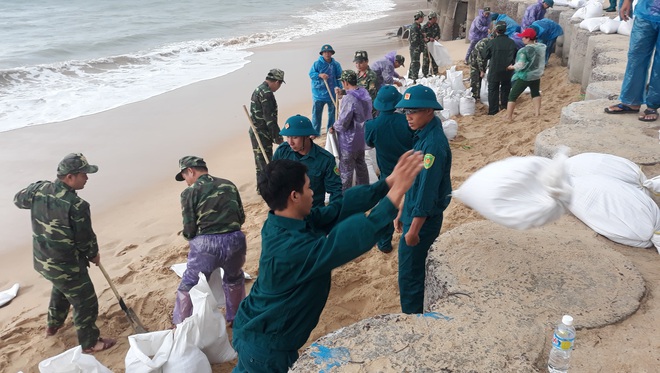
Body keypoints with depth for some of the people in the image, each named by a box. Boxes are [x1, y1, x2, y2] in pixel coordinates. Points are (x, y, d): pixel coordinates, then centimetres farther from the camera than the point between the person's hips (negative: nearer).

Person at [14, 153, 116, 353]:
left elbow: (18, 199, 16)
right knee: (85, 303, 10)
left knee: (60, 288, 36)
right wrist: (94, 254, 3)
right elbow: (85, 238, -17)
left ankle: (53, 324, 56)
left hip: (41, 260, 8)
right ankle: (89, 343, 26)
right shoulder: (77, 205, -28)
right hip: (66, 266, -8)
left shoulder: (38, 189, -7)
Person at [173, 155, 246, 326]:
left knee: (188, 286, 19)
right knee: (234, 279, 31)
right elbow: (241, 217, 14)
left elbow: (189, 230, -3)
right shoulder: (228, 185, 12)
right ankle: (236, 318, 43)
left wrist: (189, 236, 19)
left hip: (206, 244, -4)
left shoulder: (190, 192, -2)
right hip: (235, 240, 4)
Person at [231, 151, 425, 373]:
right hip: (265, 345, -9)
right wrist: (396, 192, -40)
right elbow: (353, 240, -42)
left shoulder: (282, 221, -9)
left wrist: (387, 183, -16)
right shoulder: (291, 249, -37)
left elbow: (340, 207, -11)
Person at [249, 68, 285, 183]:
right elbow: (269, 118, -22)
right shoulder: (266, 93, -19)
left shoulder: (258, 89, 14)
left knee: (260, 162, 19)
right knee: (265, 164, -3)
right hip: (262, 134, -10)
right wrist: (277, 137, -17)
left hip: (255, 132, 10)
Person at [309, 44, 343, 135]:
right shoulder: (317, 64, -6)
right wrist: (319, 75, -25)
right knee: (316, 113, 0)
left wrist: (339, 89, -4)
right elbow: (311, 74, -6)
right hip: (319, 93, -2)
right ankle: (315, 131, 9)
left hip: (332, 93, 3)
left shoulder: (336, 64, 2)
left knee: (332, 112, 13)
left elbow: (339, 78, 5)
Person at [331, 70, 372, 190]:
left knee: (346, 169, 5)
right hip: (362, 136, 9)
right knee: (360, 164, 24)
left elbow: (342, 123, -24)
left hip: (349, 140, -9)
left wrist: (334, 127, -3)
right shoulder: (365, 93, -1)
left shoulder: (348, 99, -27)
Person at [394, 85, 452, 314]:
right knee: (418, 269, 21)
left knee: (409, 274, 2)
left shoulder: (433, 143, -23)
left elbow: (427, 190, -25)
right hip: (415, 213, 10)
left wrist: (413, 229, -22)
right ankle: (419, 312, 37)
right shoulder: (423, 135, 7)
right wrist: (404, 212, 19)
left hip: (424, 218, -10)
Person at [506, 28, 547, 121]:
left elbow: (521, 65, -24)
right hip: (536, 75, 7)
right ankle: (537, 112, 30)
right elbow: (542, 61, 8)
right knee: (535, 93, 27)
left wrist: (512, 67, -10)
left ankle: (508, 117, 2)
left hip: (524, 77, -7)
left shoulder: (525, 50, -24)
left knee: (512, 96, 2)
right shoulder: (541, 47, -3)